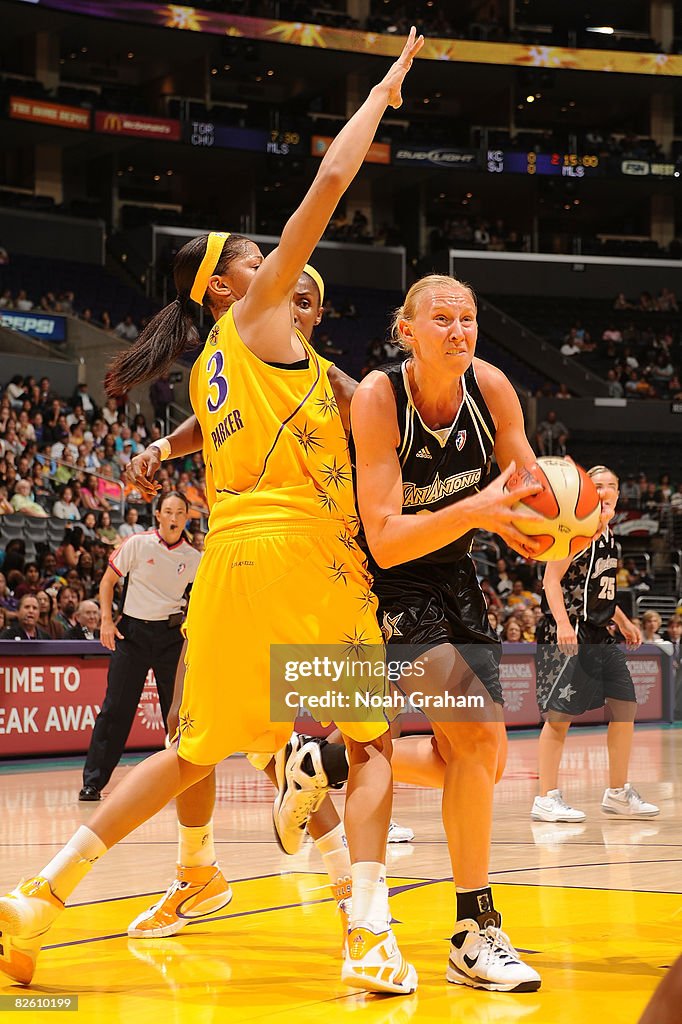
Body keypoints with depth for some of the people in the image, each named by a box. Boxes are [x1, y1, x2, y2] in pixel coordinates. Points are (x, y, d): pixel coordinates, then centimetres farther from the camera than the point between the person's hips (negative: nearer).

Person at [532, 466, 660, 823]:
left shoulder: (609, 537, 16)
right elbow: (552, 579, -16)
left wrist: (623, 622, 25)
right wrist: (563, 623, -27)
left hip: (600, 636, 9)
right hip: (568, 635, -9)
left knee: (625, 707, 8)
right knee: (560, 714, -7)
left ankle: (618, 794, 17)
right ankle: (546, 799, -3)